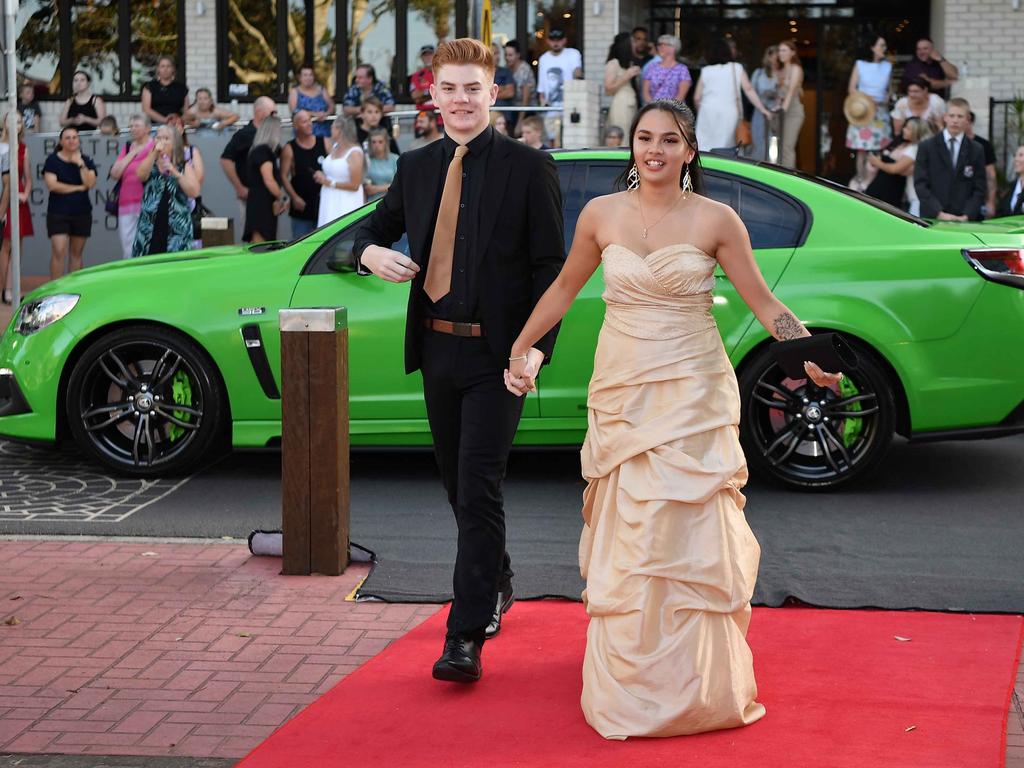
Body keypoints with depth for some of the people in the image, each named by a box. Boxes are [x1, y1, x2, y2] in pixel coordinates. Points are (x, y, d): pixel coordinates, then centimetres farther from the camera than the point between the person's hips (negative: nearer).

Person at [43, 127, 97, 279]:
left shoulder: (86, 161, 7)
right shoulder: (53, 160, 0)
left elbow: (90, 183, -7)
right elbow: (52, 185, -12)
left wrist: (80, 163, -13)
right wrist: (78, 188, -8)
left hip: (82, 212, 3)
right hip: (58, 213, -3)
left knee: (76, 253, 6)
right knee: (59, 252, -13)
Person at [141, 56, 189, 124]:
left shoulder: (181, 88, 15)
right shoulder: (149, 87, 10)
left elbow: (186, 111, 11)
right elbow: (146, 109, 0)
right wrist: (165, 120, -13)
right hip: (157, 124, -1)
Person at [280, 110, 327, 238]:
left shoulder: (324, 143, 4)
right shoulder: (290, 149, -2)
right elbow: (284, 176, -6)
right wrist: (294, 197, -14)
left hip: (324, 203, 2)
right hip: (302, 206, -2)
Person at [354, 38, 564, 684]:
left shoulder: (529, 168, -5)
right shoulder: (416, 168, 9)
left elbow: (550, 267, -7)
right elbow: (378, 227, 20)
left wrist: (537, 346, -18)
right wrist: (372, 252, -5)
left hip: (497, 355, -5)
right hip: (437, 349, 5)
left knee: (479, 491, -10)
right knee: (459, 486, 17)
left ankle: (466, 639, -9)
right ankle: (497, 583, 40)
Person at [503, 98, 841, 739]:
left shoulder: (716, 220, -3)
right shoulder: (602, 214, 3)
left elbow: (763, 301, 0)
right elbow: (565, 288, 17)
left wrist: (812, 355, -13)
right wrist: (520, 349, 18)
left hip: (694, 393, -2)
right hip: (621, 392, 2)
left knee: (693, 536, -3)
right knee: (627, 540, 5)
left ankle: (699, 683, 9)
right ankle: (631, 682, 19)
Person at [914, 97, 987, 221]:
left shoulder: (976, 150, 9)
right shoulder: (927, 147, 6)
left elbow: (979, 189, 6)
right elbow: (920, 184, -1)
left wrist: (967, 216, -9)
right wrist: (939, 213, -12)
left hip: (964, 220, 1)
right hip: (932, 219, -1)